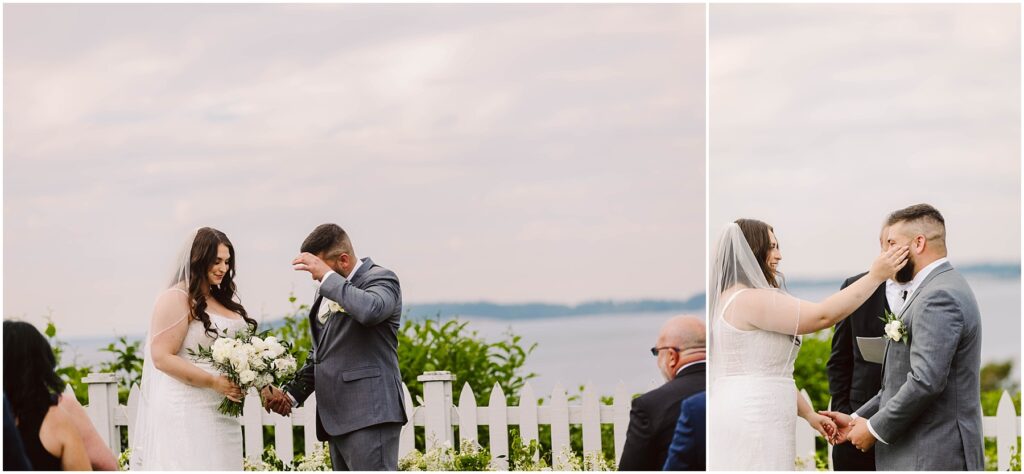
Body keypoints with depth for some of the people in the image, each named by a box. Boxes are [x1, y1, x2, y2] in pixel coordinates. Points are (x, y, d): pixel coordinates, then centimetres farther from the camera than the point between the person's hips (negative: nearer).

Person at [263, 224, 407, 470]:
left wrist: (327, 275, -18)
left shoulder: (381, 279, -5)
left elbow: (369, 310, -29)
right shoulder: (328, 291, 21)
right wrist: (292, 394, 16)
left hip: (369, 416, -9)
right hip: (337, 419, 9)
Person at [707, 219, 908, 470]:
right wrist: (875, 276, -12)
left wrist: (808, 413, 20)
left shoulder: (730, 299, 19)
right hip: (754, 424, -10)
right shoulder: (751, 300, -14)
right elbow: (822, 316, -18)